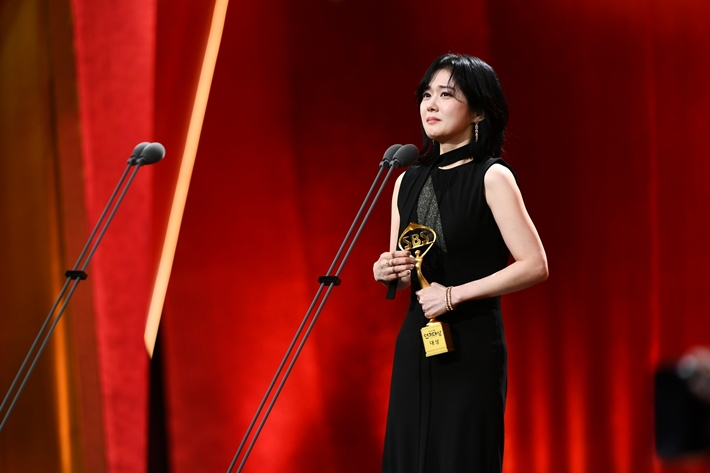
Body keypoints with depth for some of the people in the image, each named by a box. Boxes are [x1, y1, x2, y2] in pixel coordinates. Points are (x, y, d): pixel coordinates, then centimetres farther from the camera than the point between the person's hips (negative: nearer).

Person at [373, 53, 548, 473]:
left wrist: (455, 294, -17)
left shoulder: (491, 177, -7)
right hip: (416, 343, 6)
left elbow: (535, 265, -15)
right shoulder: (408, 180, 11)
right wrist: (387, 273, -2)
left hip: (472, 346, -6)